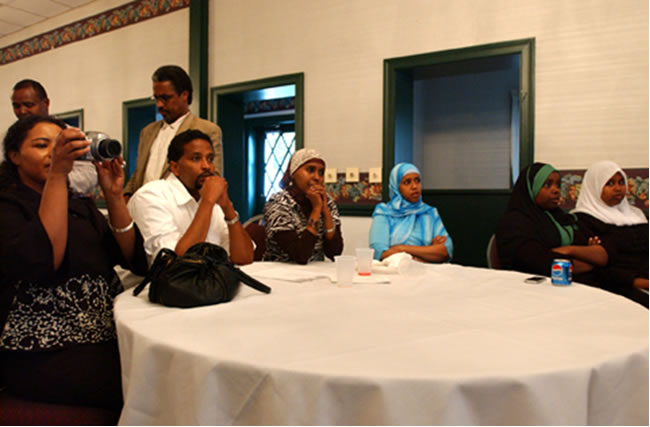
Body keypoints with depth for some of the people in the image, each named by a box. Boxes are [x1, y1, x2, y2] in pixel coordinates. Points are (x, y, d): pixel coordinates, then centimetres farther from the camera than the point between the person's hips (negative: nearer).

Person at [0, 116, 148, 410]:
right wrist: (57, 175, -21)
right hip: (43, 354, -6)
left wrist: (113, 195, -9)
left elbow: (131, 257, 3)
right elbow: (42, 263, -21)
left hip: (108, 335, 6)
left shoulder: (80, 205, 16)